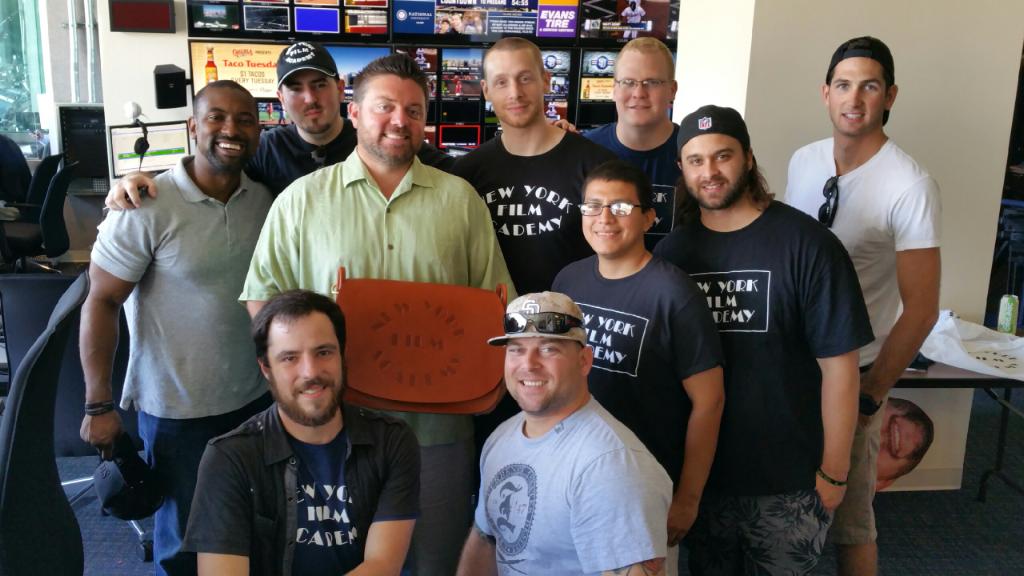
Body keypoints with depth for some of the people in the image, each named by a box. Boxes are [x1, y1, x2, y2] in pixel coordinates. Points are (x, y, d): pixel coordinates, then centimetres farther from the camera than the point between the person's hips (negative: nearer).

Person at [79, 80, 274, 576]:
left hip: (257, 396, 4)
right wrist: (99, 405, -13)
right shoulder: (147, 208, -16)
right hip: (177, 408, -4)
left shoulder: (265, 199, -1)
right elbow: (101, 302, -12)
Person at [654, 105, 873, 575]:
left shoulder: (806, 244, -12)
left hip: (789, 483, -3)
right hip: (699, 473, 3)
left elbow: (838, 364, -10)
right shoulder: (672, 251, -1)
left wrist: (834, 472, -9)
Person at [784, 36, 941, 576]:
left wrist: (869, 395, -12)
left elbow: (920, 308, -14)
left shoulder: (909, 185, -16)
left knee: (847, 515, 8)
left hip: (851, 371, -5)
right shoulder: (803, 161, 2)